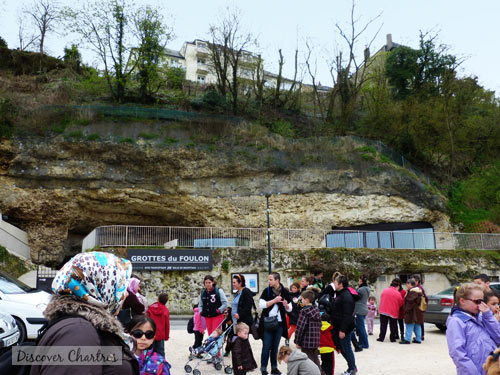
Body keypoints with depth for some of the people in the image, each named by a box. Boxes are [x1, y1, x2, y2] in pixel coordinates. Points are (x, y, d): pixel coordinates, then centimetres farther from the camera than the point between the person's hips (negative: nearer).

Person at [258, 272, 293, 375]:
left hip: (279, 323, 2)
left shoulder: (285, 292, 2)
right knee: (266, 347, -2)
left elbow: (289, 309, 7)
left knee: (275, 347, 10)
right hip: (267, 323, -2)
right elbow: (261, 305, -14)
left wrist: (286, 305, -14)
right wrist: (274, 300, -20)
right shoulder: (266, 291, -2)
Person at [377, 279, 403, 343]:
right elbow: (401, 304, 1)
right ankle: (392, 338, 12)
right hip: (393, 312, -2)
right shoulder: (398, 293, -8)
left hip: (383, 311, 2)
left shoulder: (384, 291, 0)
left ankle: (381, 338, 10)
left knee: (383, 325, 9)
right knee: (393, 326, 9)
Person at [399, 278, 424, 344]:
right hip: (418, 311, 10)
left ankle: (407, 339, -7)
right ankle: (418, 339, 15)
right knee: (417, 326, 12)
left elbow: (410, 301, -23)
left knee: (410, 325, -7)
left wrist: (407, 309, -18)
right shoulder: (418, 291, 16)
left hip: (412, 312, -10)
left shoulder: (412, 291, -17)